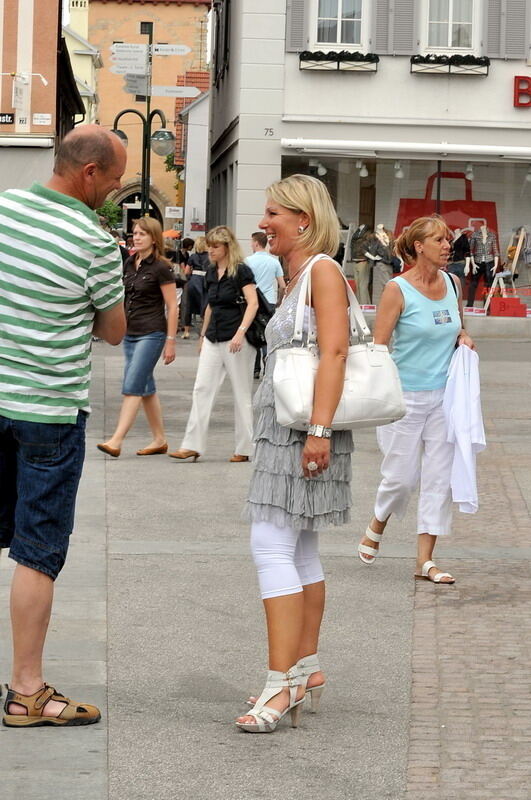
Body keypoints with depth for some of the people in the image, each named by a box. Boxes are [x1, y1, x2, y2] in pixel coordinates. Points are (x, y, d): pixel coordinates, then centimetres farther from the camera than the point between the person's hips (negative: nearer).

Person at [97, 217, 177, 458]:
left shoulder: (160, 268, -10)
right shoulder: (129, 263, 10)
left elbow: (172, 307, -9)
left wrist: (170, 341, -11)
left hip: (151, 334, -8)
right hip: (130, 333, 8)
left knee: (132, 387, -13)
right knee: (145, 388, 11)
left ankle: (116, 441, -17)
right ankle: (160, 440, 20)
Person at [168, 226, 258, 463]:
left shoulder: (241, 271, -8)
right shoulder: (211, 272, 12)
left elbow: (252, 303, -16)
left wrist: (240, 332, -27)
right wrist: (203, 334, 25)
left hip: (236, 339, -7)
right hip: (213, 339, 7)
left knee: (242, 394, 2)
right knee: (202, 389, -1)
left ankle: (244, 448, 10)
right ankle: (192, 445, -1)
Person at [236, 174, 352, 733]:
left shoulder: (323, 270, -11)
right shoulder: (294, 278, 18)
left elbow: (334, 351, -20)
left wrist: (319, 428, -27)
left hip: (302, 427, -10)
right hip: (282, 427, 10)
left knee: (271, 546, -15)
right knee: (298, 552, 13)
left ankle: (282, 683, -16)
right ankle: (306, 670, 21)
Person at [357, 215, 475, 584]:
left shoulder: (453, 284, 6)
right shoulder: (398, 289, -10)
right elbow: (378, 346, -10)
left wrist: (463, 339, 1)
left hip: (444, 396, 5)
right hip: (405, 397, -5)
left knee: (440, 477, 2)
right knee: (402, 475, 2)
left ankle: (425, 559, 8)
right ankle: (376, 527, 33)